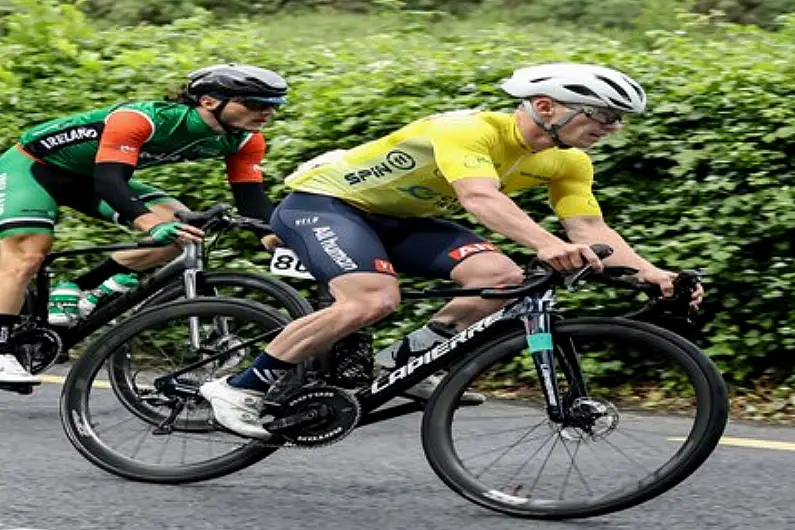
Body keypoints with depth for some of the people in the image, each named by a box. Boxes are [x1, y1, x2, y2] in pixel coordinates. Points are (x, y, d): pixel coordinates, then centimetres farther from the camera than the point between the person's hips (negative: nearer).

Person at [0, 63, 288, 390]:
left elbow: (251, 196, -13)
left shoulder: (244, 141, -14)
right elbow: (108, 179, -43)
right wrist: (152, 223, -59)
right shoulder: (139, 119, -35)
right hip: (32, 164, -7)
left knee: (183, 228, -12)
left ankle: (76, 292, -5)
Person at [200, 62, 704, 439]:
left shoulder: (568, 164, -6)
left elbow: (593, 228, -10)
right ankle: (243, 386, -20)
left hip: (399, 220, 7)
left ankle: (410, 361, 1)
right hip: (323, 200, -7)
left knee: (502, 277, -18)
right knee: (374, 300, -34)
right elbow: (480, 197, -47)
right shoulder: (469, 130, -31)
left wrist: (650, 271, -27)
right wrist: (548, 245, -63)